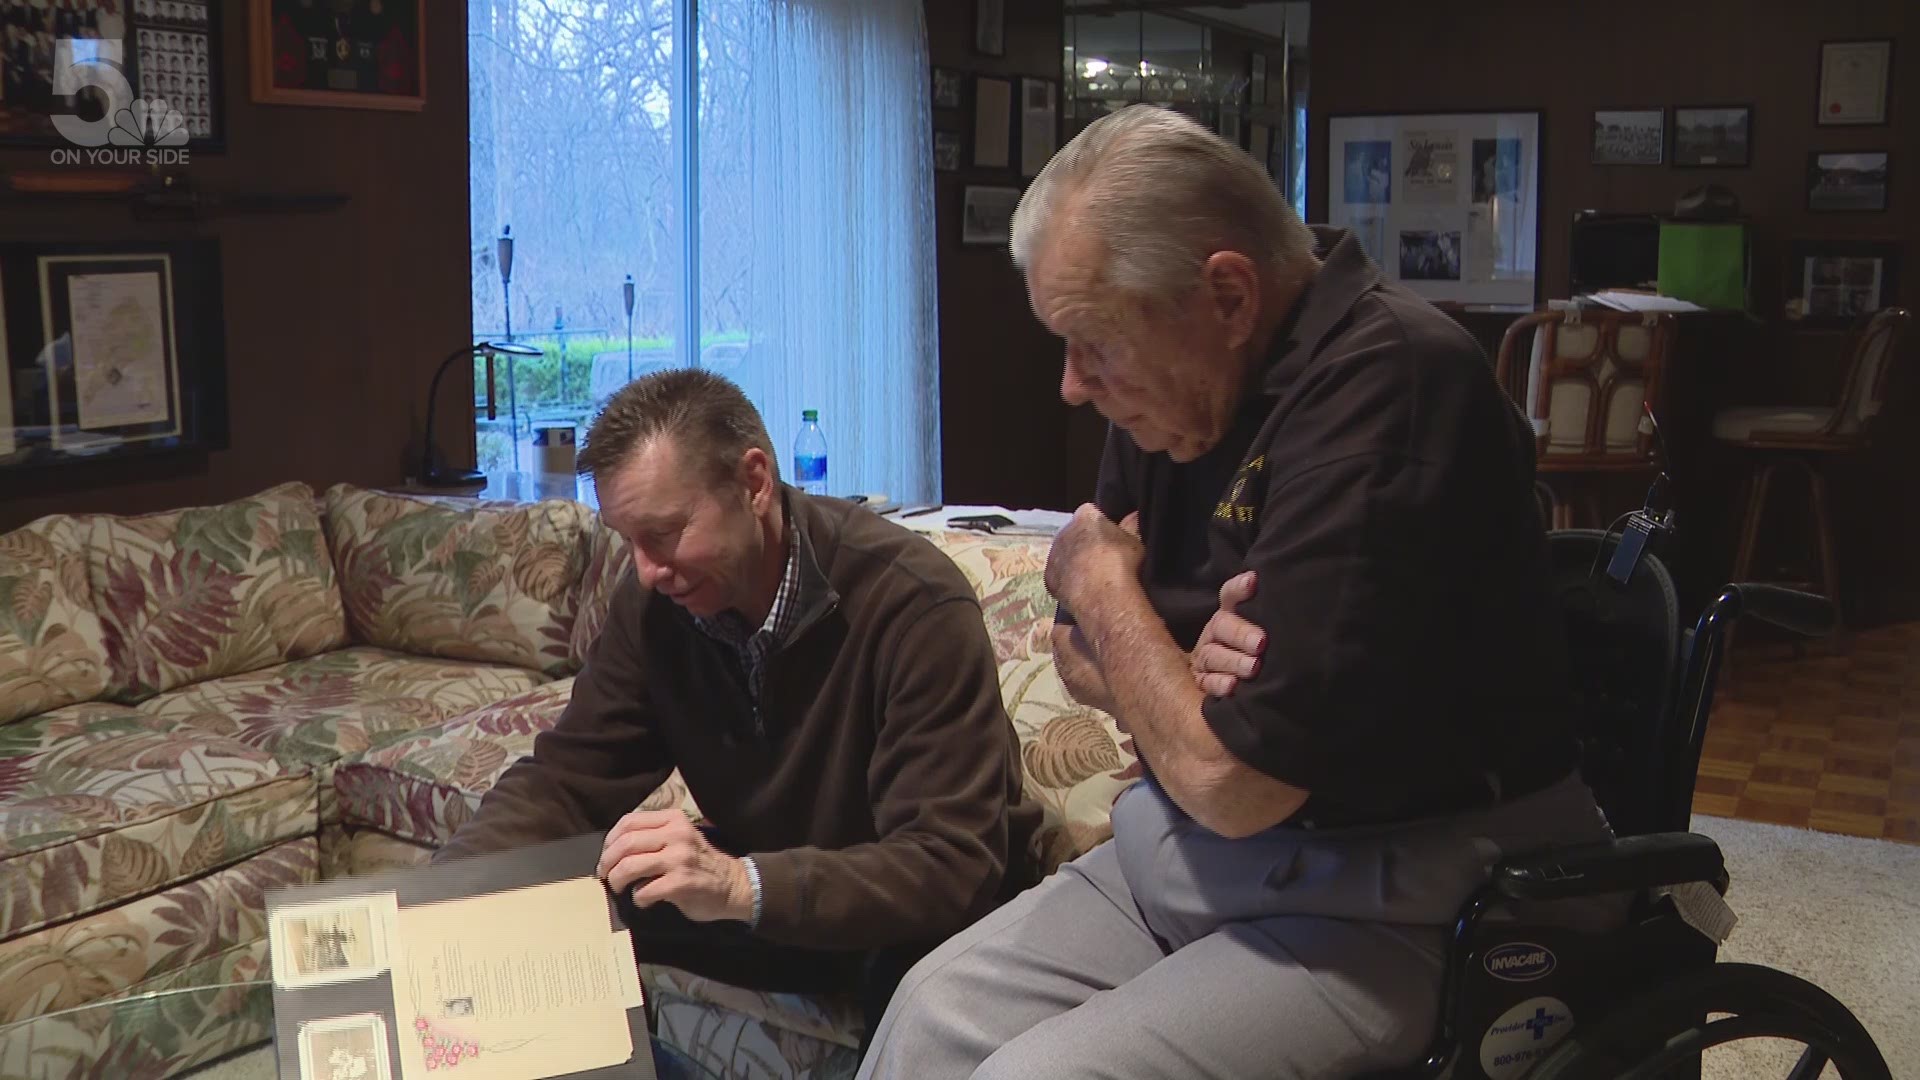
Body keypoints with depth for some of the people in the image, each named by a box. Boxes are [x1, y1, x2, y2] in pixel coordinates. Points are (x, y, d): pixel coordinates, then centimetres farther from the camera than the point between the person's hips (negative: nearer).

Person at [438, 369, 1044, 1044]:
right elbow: (564, 777, -4)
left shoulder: (914, 604, -28)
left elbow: (952, 866, -33)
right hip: (764, 882, 6)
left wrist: (742, 887, -46)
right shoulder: (654, 602, -7)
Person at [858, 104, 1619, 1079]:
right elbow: (1082, 655, 12)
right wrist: (1188, 669, -12)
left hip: (1388, 899, -7)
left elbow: (1231, 781, -25)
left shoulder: (1387, 388, -25)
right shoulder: (1185, 378, 3)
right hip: (1191, 846, 8)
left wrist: (1103, 581, -8)